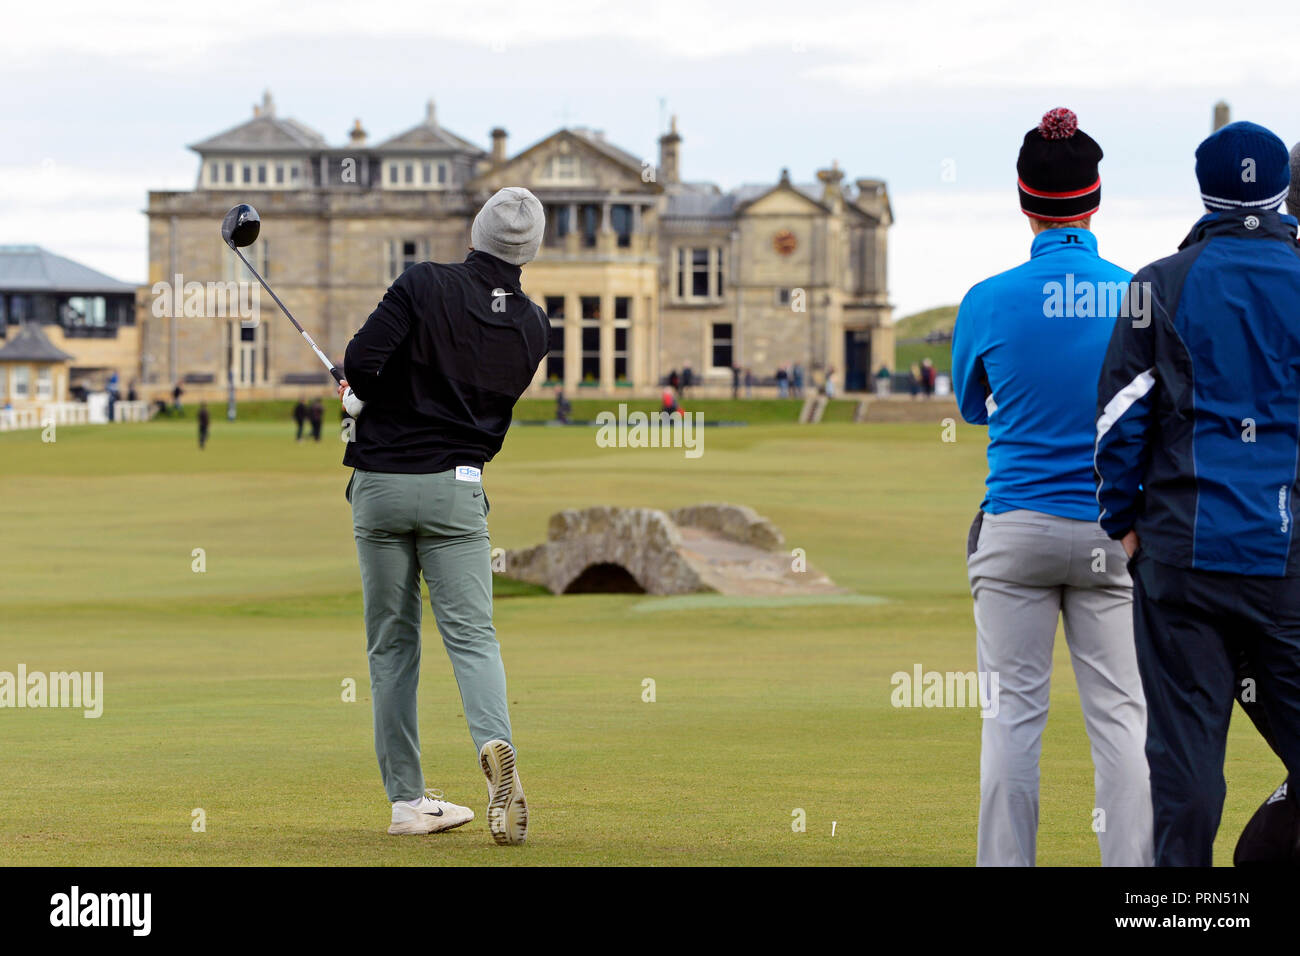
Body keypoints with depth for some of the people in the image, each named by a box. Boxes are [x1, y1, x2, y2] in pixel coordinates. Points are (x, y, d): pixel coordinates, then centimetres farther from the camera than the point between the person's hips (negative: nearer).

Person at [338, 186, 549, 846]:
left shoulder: (424, 285, -10)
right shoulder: (532, 327, 3)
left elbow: (360, 361, -19)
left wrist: (361, 393, 4)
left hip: (379, 486, -1)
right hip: (454, 489, 1)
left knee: (390, 644, 8)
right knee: (471, 634, -2)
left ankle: (407, 798, 9)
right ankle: (495, 743, -32)